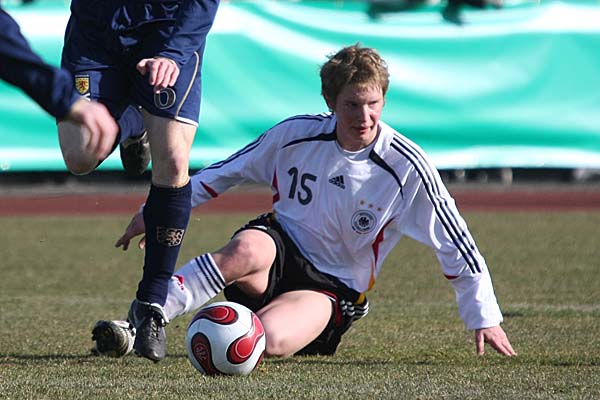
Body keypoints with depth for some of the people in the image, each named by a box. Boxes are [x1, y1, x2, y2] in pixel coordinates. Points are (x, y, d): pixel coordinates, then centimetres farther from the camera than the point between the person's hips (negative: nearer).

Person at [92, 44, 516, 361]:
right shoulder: (296, 135, -6)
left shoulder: (406, 166, -13)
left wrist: (484, 317, -4)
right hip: (281, 249, 2)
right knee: (249, 248, -38)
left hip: (333, 287, -2)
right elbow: (226, 172, 9)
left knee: (269, 340, -37)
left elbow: (454, 242, -5)